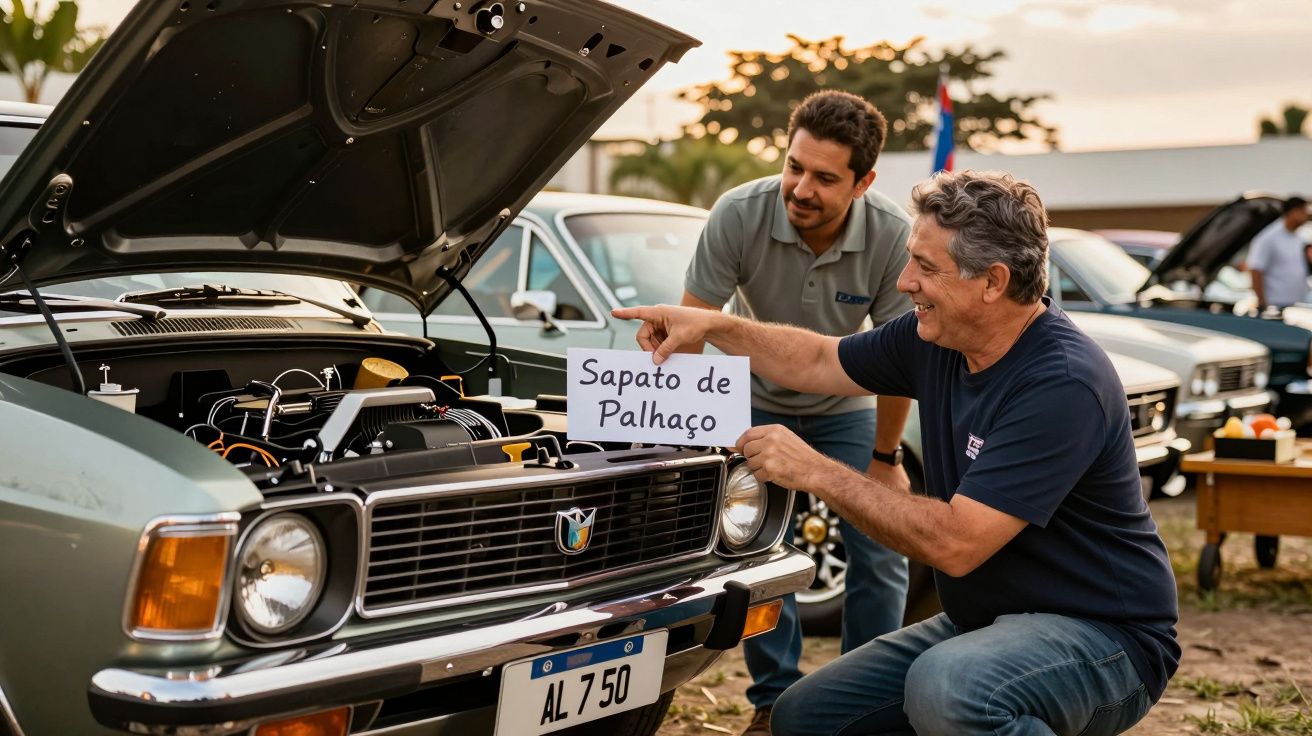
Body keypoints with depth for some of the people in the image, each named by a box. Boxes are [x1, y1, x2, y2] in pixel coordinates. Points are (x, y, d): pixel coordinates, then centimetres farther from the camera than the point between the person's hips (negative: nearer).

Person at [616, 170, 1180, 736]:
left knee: (944, 688, -38)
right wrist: (714, 326, 2)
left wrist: (815, 472, -23)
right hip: (979, 623, 8)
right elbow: (818, 363, 16)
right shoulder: (935, 339, -1)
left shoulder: (1063, 383, -26)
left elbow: (956, 545, -30)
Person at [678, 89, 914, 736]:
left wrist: (885, 456, -8)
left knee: (880, 554, -4)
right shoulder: (739, 215, -29)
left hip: (846, 408, 0)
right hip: (756, 403, 0)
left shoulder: (894, 238, -28)